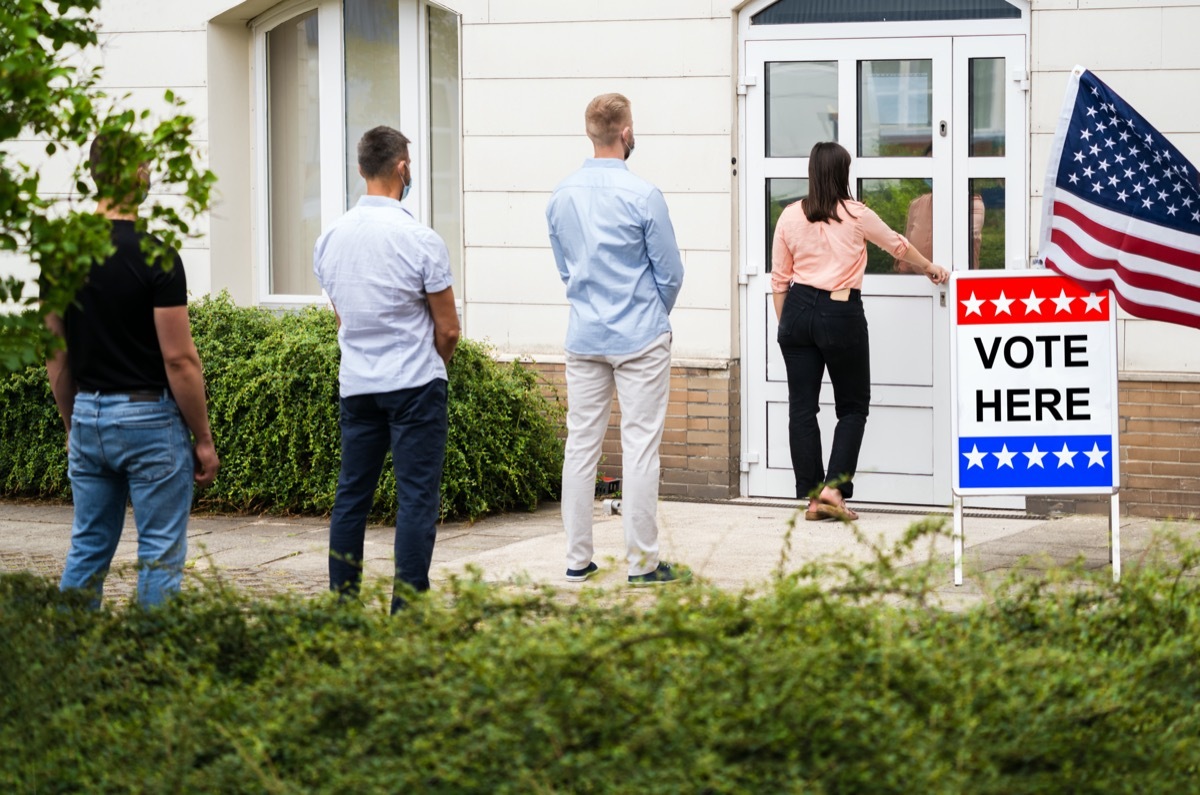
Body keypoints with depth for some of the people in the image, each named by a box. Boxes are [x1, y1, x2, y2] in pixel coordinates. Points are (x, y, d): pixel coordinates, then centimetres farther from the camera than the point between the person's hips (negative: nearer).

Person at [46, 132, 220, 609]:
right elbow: (178, 358, -16)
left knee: (87, 551, 13)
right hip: (149, 419, -6)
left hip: (88, 417, 6)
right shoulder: (155, 256, -16)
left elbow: (56, 355, 7)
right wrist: (203, 439, -7)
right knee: (160, 557, 1)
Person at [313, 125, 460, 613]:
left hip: (356, 385, 5)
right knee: (417, 497, -2)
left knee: (352, 494, 12)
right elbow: (448, 329, -7)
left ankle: (341, 601, 15)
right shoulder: (419, 240, -13)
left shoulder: (330, 239, 3)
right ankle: (407, 607, -4)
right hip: (415, 385, -5)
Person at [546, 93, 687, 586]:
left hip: (584, 336, 5)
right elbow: (671, 273, -5)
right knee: (640, 447, -1)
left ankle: (577, 560, 11)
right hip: (640, 338, -5)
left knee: (581, 444, 8)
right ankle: (642, 563, 1)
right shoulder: (642, 196, -13)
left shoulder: (562, 196, 3)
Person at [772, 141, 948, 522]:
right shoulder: (856, 215, -3)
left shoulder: (790, 216, 3)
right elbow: (898, 245, 14)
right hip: (841, 314, -3)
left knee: (802, 407, 7)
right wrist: (930, 268, 33)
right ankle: (833, 489, -5)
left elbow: (779, 279, 8)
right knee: (853, 407, 9)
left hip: (798, 309, 3)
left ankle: (811, 497, 9)